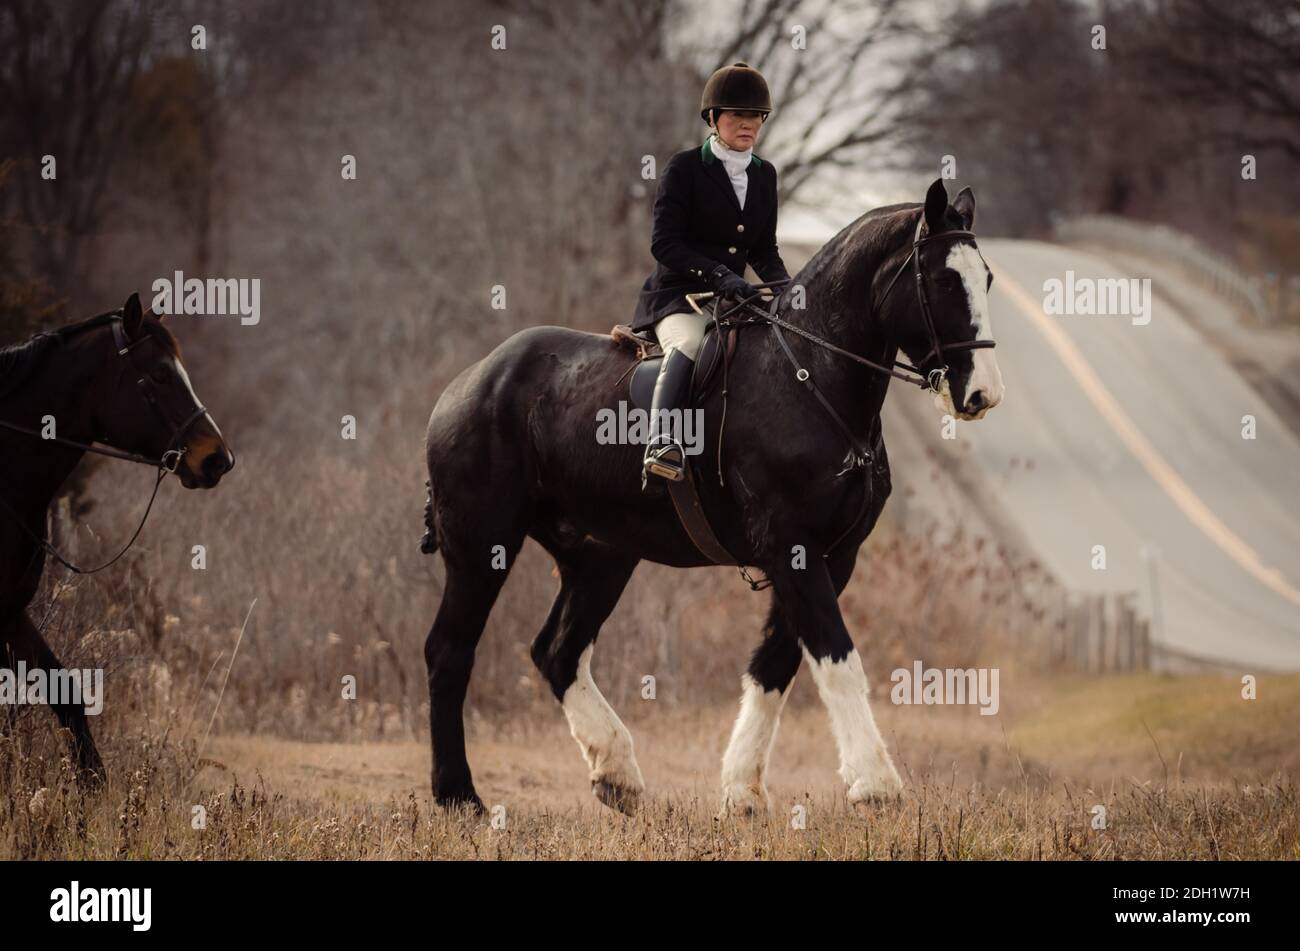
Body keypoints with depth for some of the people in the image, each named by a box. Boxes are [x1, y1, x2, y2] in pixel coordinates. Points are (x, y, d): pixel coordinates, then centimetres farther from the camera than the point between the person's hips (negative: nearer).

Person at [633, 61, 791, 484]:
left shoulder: (764, 175, 14)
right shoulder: (685, 167, -4)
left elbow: (764, 249, 19)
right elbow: (664, 242, -12)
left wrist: (785, 287, -3)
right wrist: (718, 275, -25)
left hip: (735, 296, 6)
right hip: (677, 295, -6)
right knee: (689, 343, -37)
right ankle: (663, 443, -54)